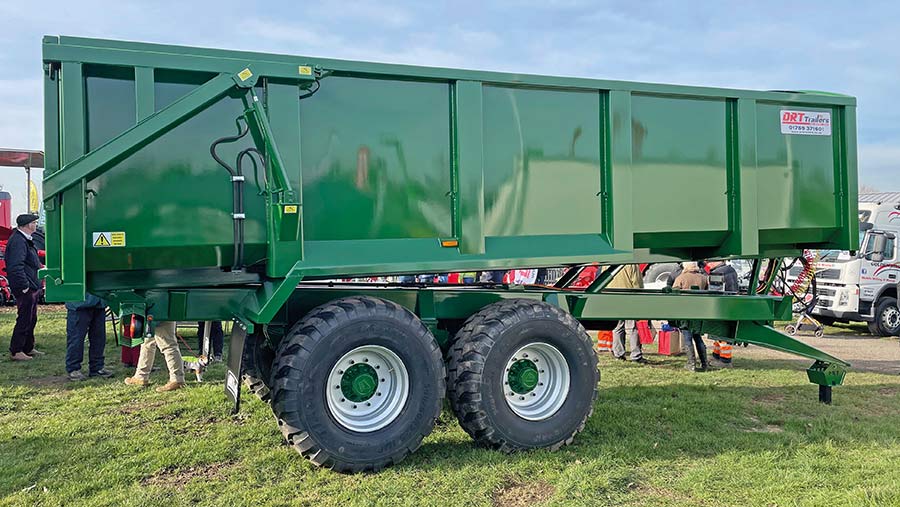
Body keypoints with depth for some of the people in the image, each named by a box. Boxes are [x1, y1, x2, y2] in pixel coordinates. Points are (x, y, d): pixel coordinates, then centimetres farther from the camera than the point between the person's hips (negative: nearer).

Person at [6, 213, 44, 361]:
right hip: (26, 289, -11)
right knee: (24, 319, -4)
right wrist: (24, 286, -23)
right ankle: (15, 351, 3)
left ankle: (28, 348, 27)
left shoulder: (25, 239, 16)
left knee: (31, 319, 17)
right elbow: (16, 267, -25)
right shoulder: (17, 241, -18)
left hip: (32, 288, 11)